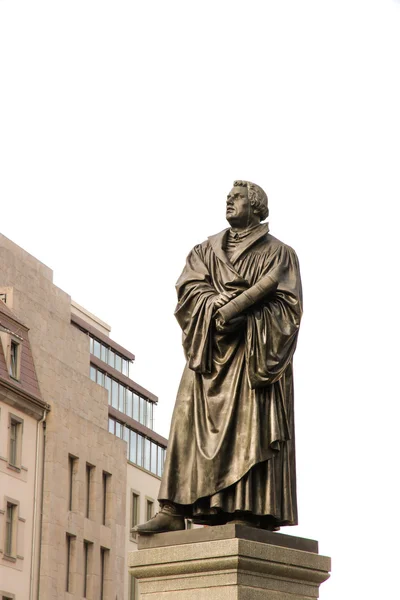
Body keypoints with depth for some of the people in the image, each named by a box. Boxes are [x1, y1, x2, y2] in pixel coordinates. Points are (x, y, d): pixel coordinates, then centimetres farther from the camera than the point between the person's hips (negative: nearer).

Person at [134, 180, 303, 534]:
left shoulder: (279, 253, 9)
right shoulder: (207, 250, 20)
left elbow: (288, 305, -3)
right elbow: (189, 288, 3)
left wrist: (237, 312, -15)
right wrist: (250, 294, -13)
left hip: (255, 355, -3)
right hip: (210, 352, 4)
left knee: (250, 430, -12)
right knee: (191, 424, -7)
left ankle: (245, 513, -17)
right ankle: (175, 511, -13)